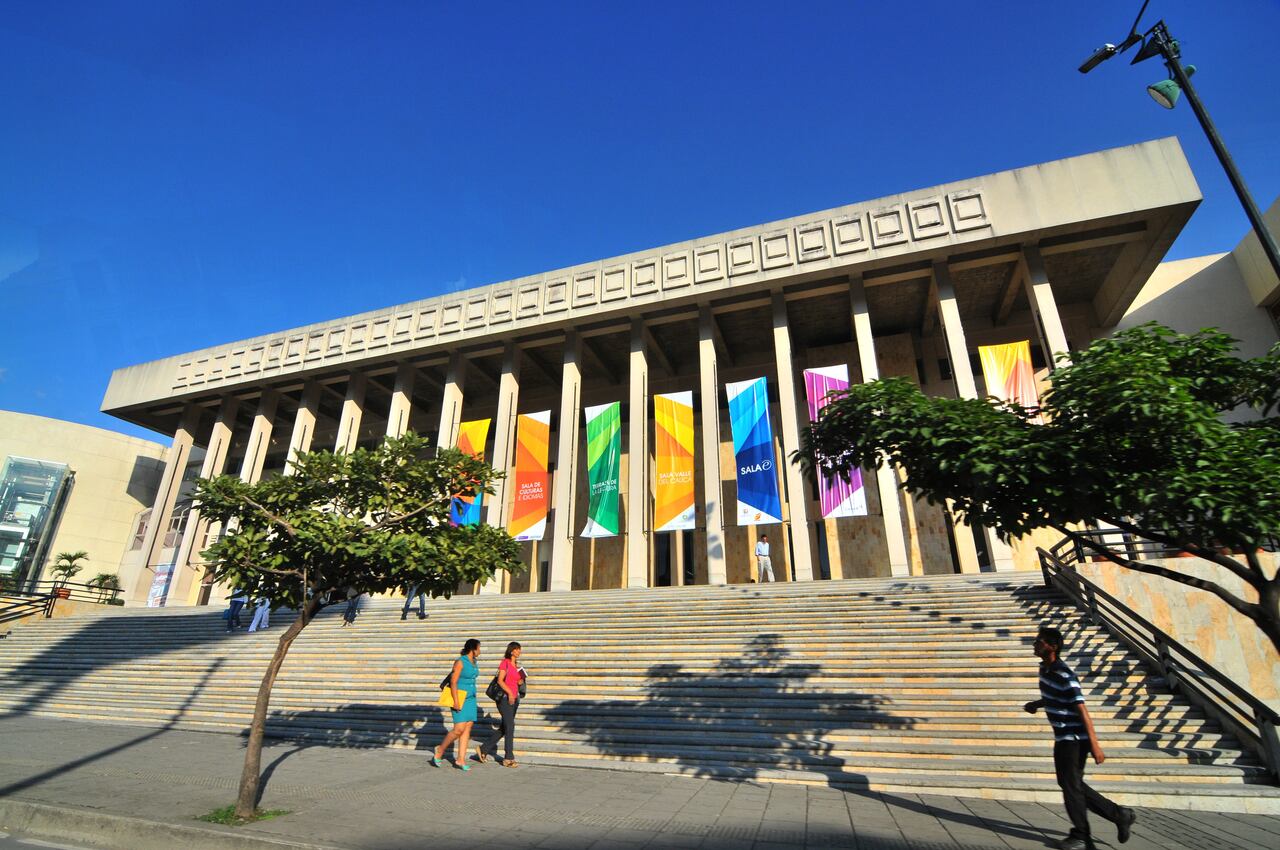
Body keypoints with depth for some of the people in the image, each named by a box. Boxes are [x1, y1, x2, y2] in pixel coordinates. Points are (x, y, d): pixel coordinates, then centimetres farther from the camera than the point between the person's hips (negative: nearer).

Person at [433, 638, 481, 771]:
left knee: (467, 729, 3)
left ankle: (460, 759, 8)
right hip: (460, 698, -8)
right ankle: (440, 750, 11)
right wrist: (456, 701, -20)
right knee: (459, 729, -9)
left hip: (470, 698, 8)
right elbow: (453, 682, -16)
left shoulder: (474, 662, 10)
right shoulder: (460, 662, -13)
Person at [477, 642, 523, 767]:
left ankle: (483, 749, 23)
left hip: (514, 698, 8)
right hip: (505, 698, -8)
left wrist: (520, 681, 0)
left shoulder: (517, 665, 15)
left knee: (503, 728, 11)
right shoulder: (505, 663, -7)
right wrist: (509, 693, -23)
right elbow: (500, 681, -14)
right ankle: (508, 758, 0)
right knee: (510, 727, -8)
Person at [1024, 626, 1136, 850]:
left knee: (1070, 785, 1)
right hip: (1062, 738, 9)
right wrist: (1036, 704, 5)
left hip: (1074, 738, -9)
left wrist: (1094, 744, -24)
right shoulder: (1044, 669, 5)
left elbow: (1082, 710, -24)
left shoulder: (1064, 676, -23)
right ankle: (1120, 815, 29)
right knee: (1073, 784, 16)